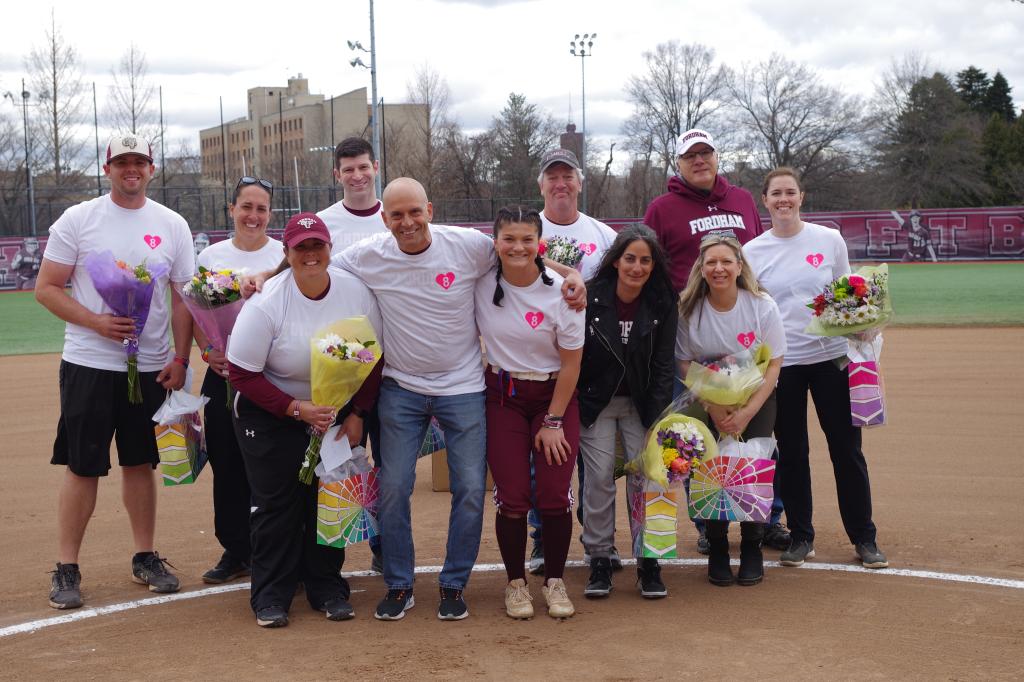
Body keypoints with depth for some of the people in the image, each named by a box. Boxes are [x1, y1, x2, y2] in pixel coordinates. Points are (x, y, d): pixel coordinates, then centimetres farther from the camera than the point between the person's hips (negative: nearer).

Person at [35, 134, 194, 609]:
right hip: (89, 365, -3)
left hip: (152, 368, 3)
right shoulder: (77, 219, -2)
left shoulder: (172, 226, 6)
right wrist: (97, 322, -17)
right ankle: (66, 569, 8)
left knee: (141, 463, 11)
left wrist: (180, 359, -2)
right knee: (82, 467, -1)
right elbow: (46, 289, -4)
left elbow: (183, 299, 7)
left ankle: (145, 558, 23)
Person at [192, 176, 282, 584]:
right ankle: (235, 551, 20)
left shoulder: (284, 255, 1)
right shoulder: (211, 257, 8)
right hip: (222, 374, 3)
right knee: (227, 465, 8)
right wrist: (207, 350, -9)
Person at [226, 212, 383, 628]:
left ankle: (327, 588, 18)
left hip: (338, 414, 3)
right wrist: (295, 409, -24)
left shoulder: (357, 293, -11)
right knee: (278, 503, -2)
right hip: (270, 417, -3)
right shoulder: (266, 302, -21)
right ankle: (271, 595, 10)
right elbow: (241, 373, -18)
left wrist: (357, 415, -7)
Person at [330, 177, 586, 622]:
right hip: (401, 389, 1)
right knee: (393, 488, 1)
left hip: (462, 387, -1)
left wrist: (571, 274, -7)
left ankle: (454, 585, 17)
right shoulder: (368, 256, -8)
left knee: (470, 489, -1)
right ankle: (398, 586, 18)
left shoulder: (468, 245, -11)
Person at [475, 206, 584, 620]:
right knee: (512, 497, -5)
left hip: (554, 395, -1)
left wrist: (553, 421, -6)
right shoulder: (481, 285, -7)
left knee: (555, 495, -7)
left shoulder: (561, 291, -12)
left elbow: (571, 363, -6)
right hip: (503, 398, 1)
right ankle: (515, 582, 15)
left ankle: (555, 581, 14)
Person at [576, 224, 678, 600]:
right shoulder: (590, 297, -12)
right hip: (595, 402, -1)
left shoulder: (663, 305, -7)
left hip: (641, 404, 1)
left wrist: (656, 420, -11)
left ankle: (648, 562, 5)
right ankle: (600, 560, 6)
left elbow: (663, 366, -6)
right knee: (599, 478, -6)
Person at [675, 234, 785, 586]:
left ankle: (752, 549, 5)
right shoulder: (688, 309, -10)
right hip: (708, 401, 1)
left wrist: (747, 413, -18)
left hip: (757, 398, 0)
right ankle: (717, 549, 5)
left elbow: (773, 365, -10)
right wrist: (713, 408, -15)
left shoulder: (762, 306, -11)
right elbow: (684, 364, -5)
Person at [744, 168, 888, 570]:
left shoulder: (829, 240, 3)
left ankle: (864, 537, 12)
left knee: (846, 448, 2)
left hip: (831, 358, 0)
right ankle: (800, 536, 19)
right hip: (780, 364, 0)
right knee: (791, 452, 6)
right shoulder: (752, 251, 3)